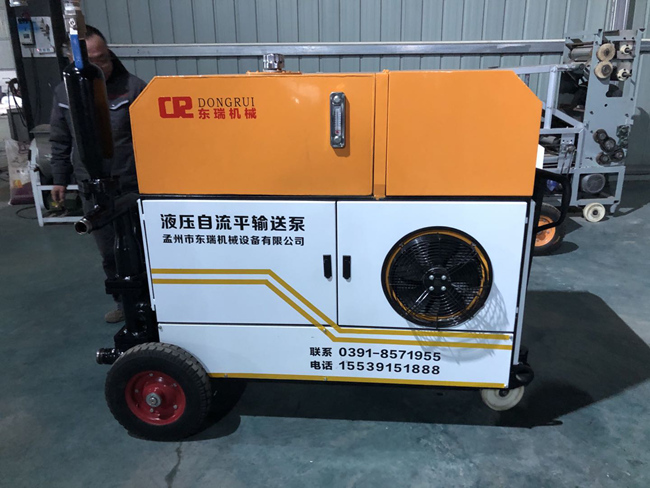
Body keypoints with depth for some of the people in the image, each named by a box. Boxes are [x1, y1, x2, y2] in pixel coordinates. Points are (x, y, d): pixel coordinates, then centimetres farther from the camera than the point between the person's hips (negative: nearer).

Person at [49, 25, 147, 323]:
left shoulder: (134, 88, -10)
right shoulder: (63, 93, 3)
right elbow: (60, 141, 13)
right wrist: (60, 178, 14)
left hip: (133, 188, -4)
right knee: (109, 253, 14)